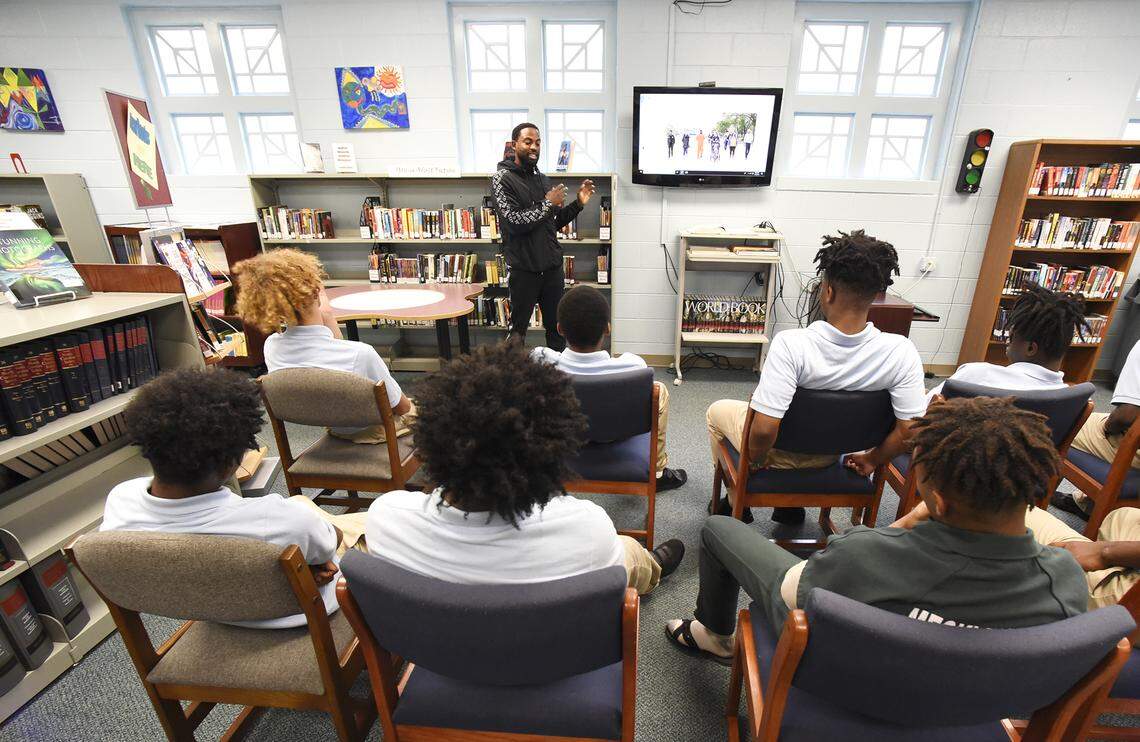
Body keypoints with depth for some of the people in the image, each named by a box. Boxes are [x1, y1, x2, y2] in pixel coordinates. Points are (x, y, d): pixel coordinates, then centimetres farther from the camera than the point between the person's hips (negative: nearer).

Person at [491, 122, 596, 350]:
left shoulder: (542, 178, 13)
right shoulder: (502, 178, -7)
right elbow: (515, 222, -19)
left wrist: (578, 203, 3)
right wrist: (547, 203, -11)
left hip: (552, 267, 6)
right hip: (524, 269, -6)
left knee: (557, 326, 13)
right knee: (518, 329, 8)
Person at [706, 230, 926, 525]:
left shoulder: (791, 345, -37)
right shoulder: (901, 352, -24)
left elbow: (764, 430, -38)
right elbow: (910, 430, -19)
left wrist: (757, 459, -16)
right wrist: (872, 460, 1)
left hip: (779, 453, -4)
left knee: (717, 411, 26)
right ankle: (792, 505, 44)